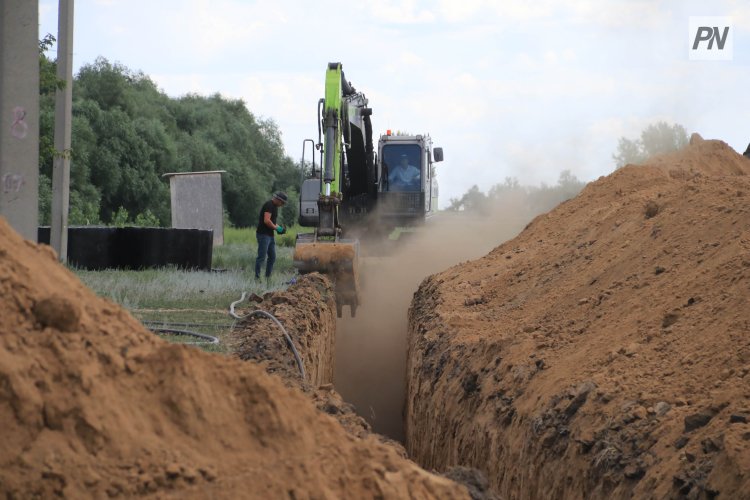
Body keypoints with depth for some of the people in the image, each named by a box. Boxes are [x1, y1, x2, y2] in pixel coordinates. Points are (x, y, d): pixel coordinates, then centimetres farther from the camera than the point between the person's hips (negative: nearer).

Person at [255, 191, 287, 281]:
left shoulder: (275, 206, 17)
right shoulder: (269, 205, -15)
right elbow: (266, 221, -24)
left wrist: (279, 226, 10)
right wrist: (276, 227, -14)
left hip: (270, 235, 10)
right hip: (263, 234, -10)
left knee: (272, 257, 12)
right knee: (261, 257, -10)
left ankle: (268, 277, 18)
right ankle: (257, 277, -9)